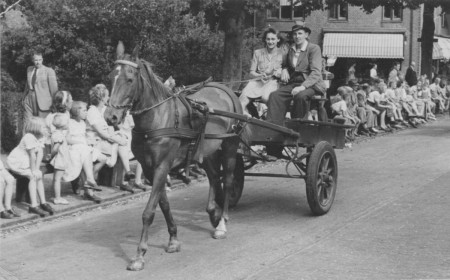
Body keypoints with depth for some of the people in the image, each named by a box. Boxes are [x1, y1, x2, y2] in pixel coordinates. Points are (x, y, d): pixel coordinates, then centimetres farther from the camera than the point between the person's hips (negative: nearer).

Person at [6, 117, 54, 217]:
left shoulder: (38, 138, 2)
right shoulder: (29, 137, -25)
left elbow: (40, 153, -5)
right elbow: (32, 155, -23)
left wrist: (36, 169, -15)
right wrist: (33, 170, -21)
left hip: (24, 163, 9)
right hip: (15, 162, -9)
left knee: (39, 176, -3)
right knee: (33, 176, -21)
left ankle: (43, 202, 3)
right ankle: (33, 206, -21)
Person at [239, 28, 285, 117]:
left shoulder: (282, 53, 10)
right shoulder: (258, 53, 16)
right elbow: (251, 73, 13)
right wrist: (260, 75, -8)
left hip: (273, 81, -2)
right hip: (257, 81, 2)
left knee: (265, 97, -37)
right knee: (242, 100, -27)